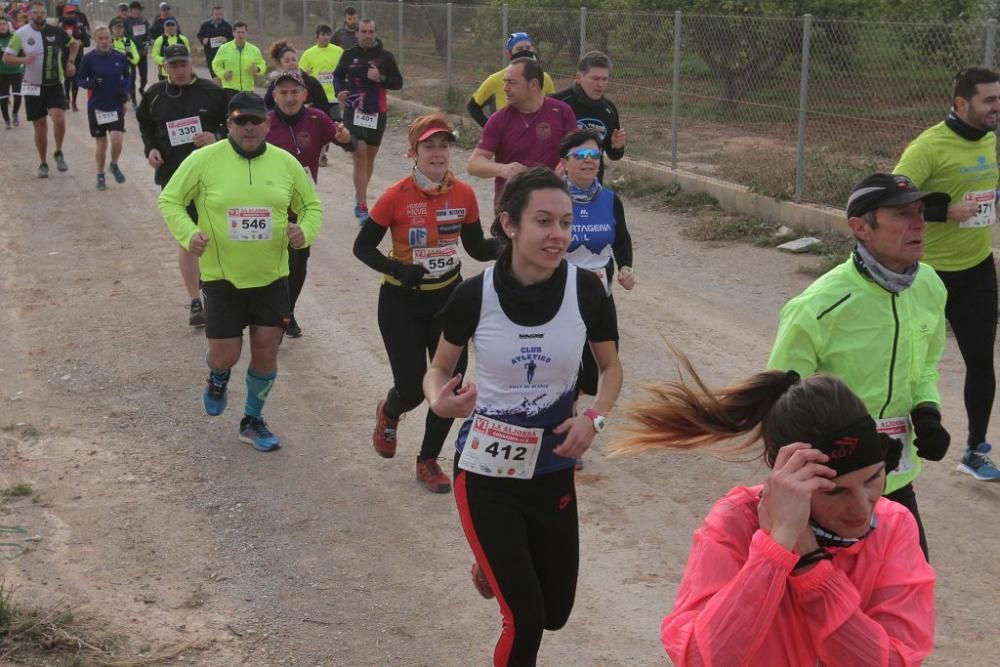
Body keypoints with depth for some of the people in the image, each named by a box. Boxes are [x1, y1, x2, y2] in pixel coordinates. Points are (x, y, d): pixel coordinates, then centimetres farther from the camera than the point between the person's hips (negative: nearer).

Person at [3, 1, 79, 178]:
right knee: (40, 126, 5)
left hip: (54, 85, 0)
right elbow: (6, 58, -5)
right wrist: (23, 59, -24)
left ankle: (58, 153, 3)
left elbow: (74, 44, 17)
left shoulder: (56, 32, -1)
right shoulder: (21, 34, -5)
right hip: (33, 87, 0)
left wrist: (71, 62, 2)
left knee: (59, 118, -21)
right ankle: (43, 164, 22)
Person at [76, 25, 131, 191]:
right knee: (101, 144, 6)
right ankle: (100, 175, 26)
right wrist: (91, 84, -20)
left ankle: (114, 165, 18)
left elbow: (126, 77, 12)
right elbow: (80, 79, 0)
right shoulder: (89, 58, -6)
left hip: (116, 106, 1)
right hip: (96, 107, -1)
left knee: (117, 140, -13)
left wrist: (125, 90, -6)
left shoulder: (120, 57, -2)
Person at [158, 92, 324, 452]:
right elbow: (169, 200, 1)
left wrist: (306, 231, -10)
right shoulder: (204, 160, -8)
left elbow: (311, 205, 12)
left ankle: (253, 421, 28)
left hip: (271, 276, 2)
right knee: (225, 354, -2)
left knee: (266, 352, 4)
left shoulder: (285, 162, -1)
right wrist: (188, 233, -17)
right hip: (222, 276, -2)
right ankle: (218, 379, 38)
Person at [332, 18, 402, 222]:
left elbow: (398, 82, 2)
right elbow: (338, 75, 14)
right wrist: (340, 91, -6)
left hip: (377, 113, 2)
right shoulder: (349, 55, 0)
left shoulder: (385, 56, 0)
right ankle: (363, 207, -12)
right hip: (354, 111, -2)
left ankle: (360, 195, 38)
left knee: (370, 157, 15)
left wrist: (381, 78, -17)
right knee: (360, 156, -12)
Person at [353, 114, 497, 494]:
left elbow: (477, 248, 4)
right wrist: (398, 270, -24)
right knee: (413, 389, 0)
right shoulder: (397, 197, -16)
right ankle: (388, 414, 39)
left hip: (449, 298, 3)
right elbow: (362, 247, -8)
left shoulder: (464, 195, -6)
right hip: (402, 303, -3)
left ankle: (428, 462, 23)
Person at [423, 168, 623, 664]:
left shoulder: (585, 290, -12)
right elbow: (439, 369, 0)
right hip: (486, 471, -3)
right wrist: (440, 401, -23)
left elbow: (611, 367, 5)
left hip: (552, 470, 3)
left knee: (554, 612, 16)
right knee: (524, 618, -6)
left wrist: (594, 418, -14)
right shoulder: (474, 294, -16)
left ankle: (498, 564, 47)